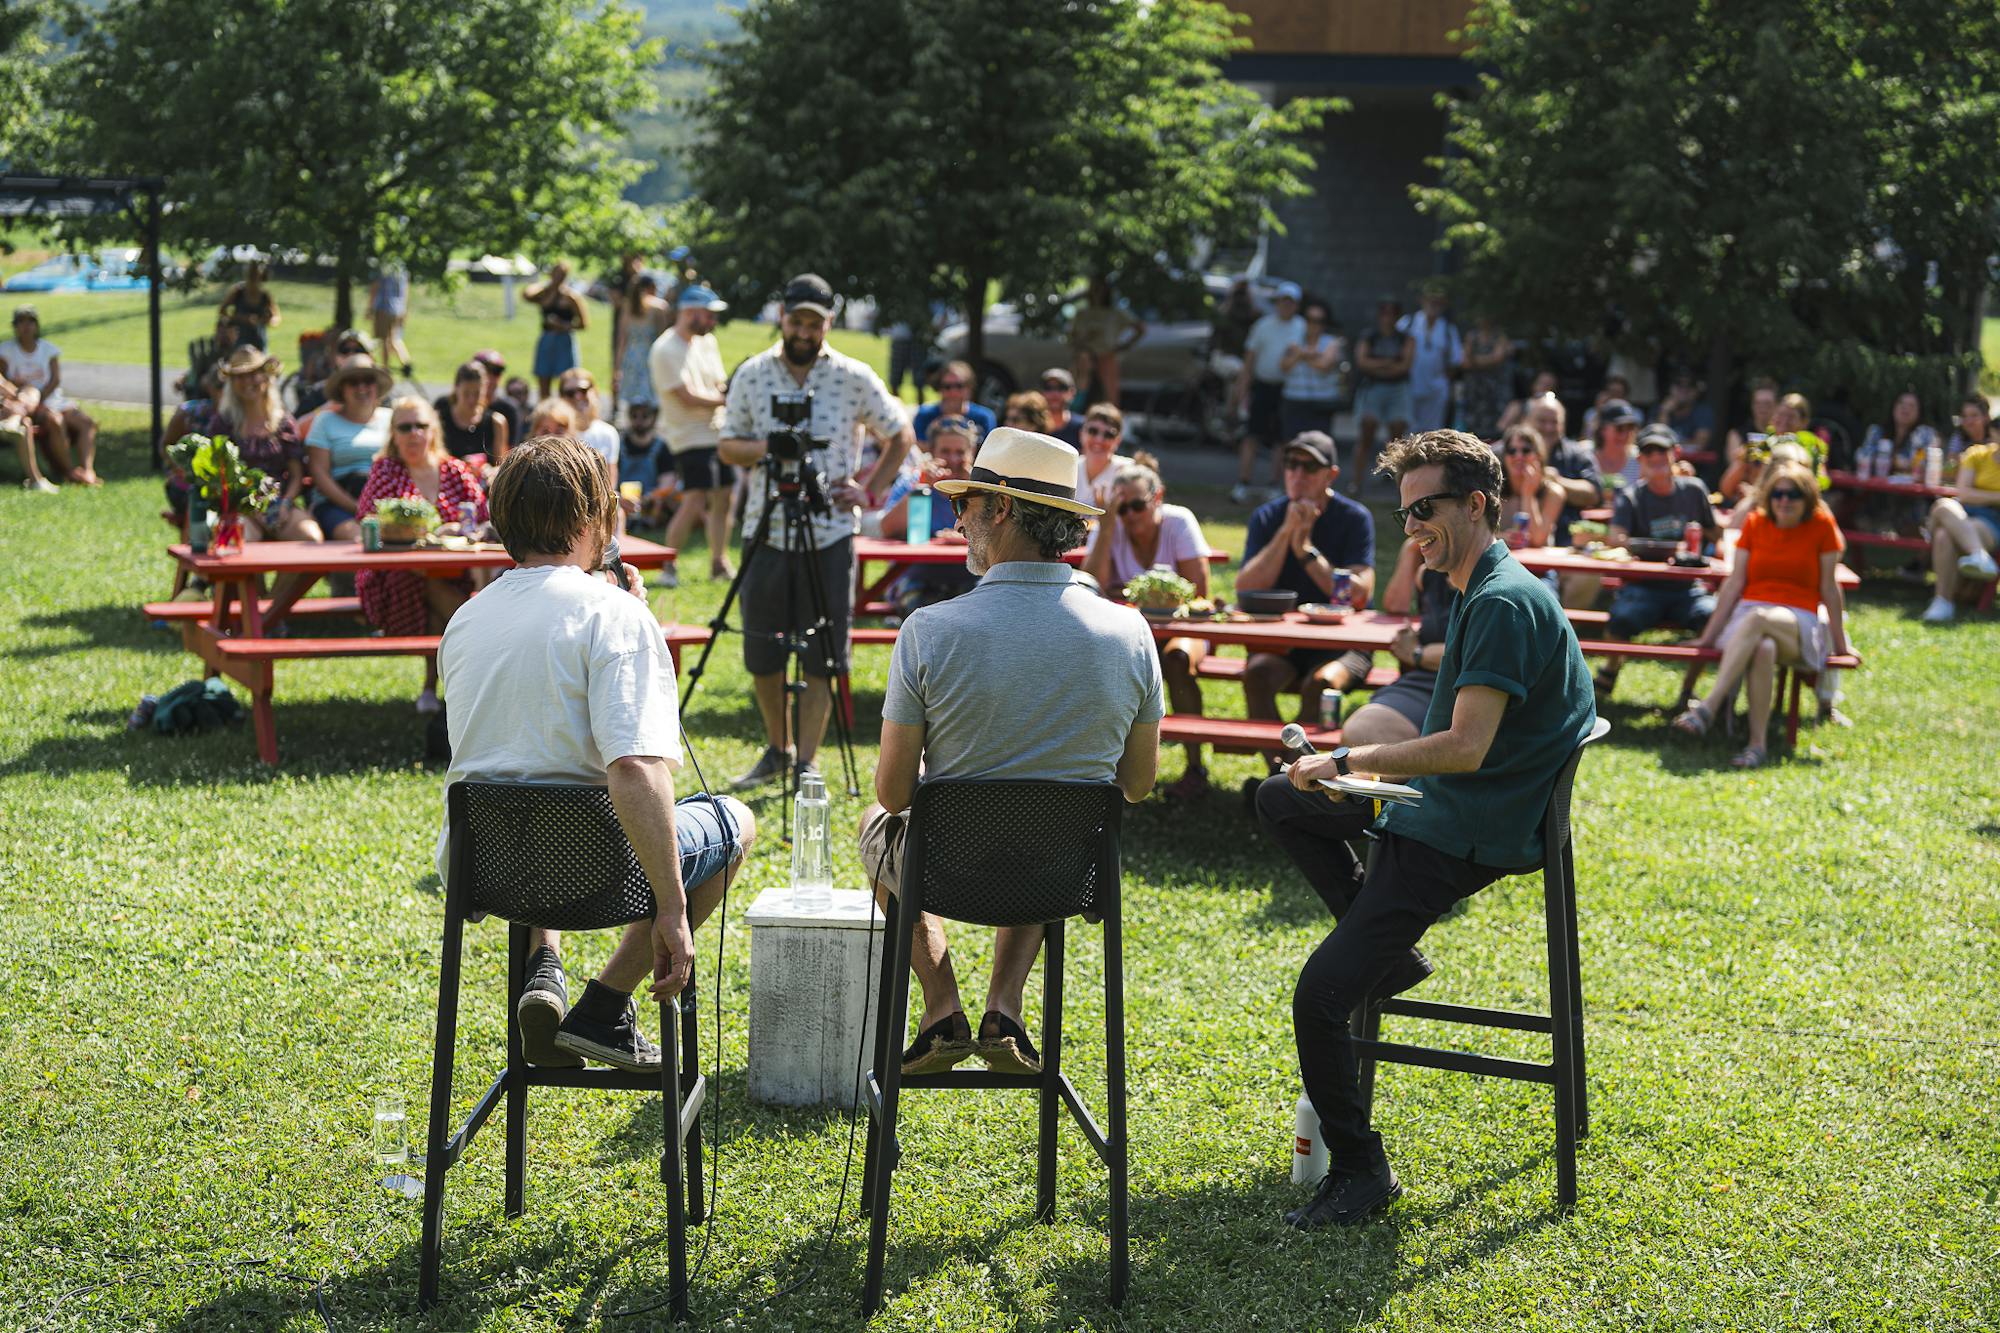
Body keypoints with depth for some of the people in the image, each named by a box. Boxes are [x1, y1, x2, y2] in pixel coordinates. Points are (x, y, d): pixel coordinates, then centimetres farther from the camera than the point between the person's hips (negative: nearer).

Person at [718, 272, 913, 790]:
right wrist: (765, 447, -11)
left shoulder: (855, 378, 0)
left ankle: (806, 762, 6)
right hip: (765, 531, 2)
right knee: (761, 654, 8)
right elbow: (728, 446, 10)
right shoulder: (751, 375, 5)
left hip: (829, 535, -2)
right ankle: (778, 748, 26)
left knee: (821, 659, -2)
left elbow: (899, 437, 11)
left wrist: (870, 491, 0)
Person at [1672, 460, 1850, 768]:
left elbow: (1829, 588, 5)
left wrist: (1840, 645, 7)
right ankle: (1757, 744, -42)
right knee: (1763, 648, -38)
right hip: (1748, 614, 2)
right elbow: (1734, 584, 9)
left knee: (1757, 618, -39)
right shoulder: (1755, 523, 10)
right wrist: (1708, 637, 6)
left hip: (1799, 624, -2)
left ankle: (1707, 708, -48)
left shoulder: (1822, 524, 3)